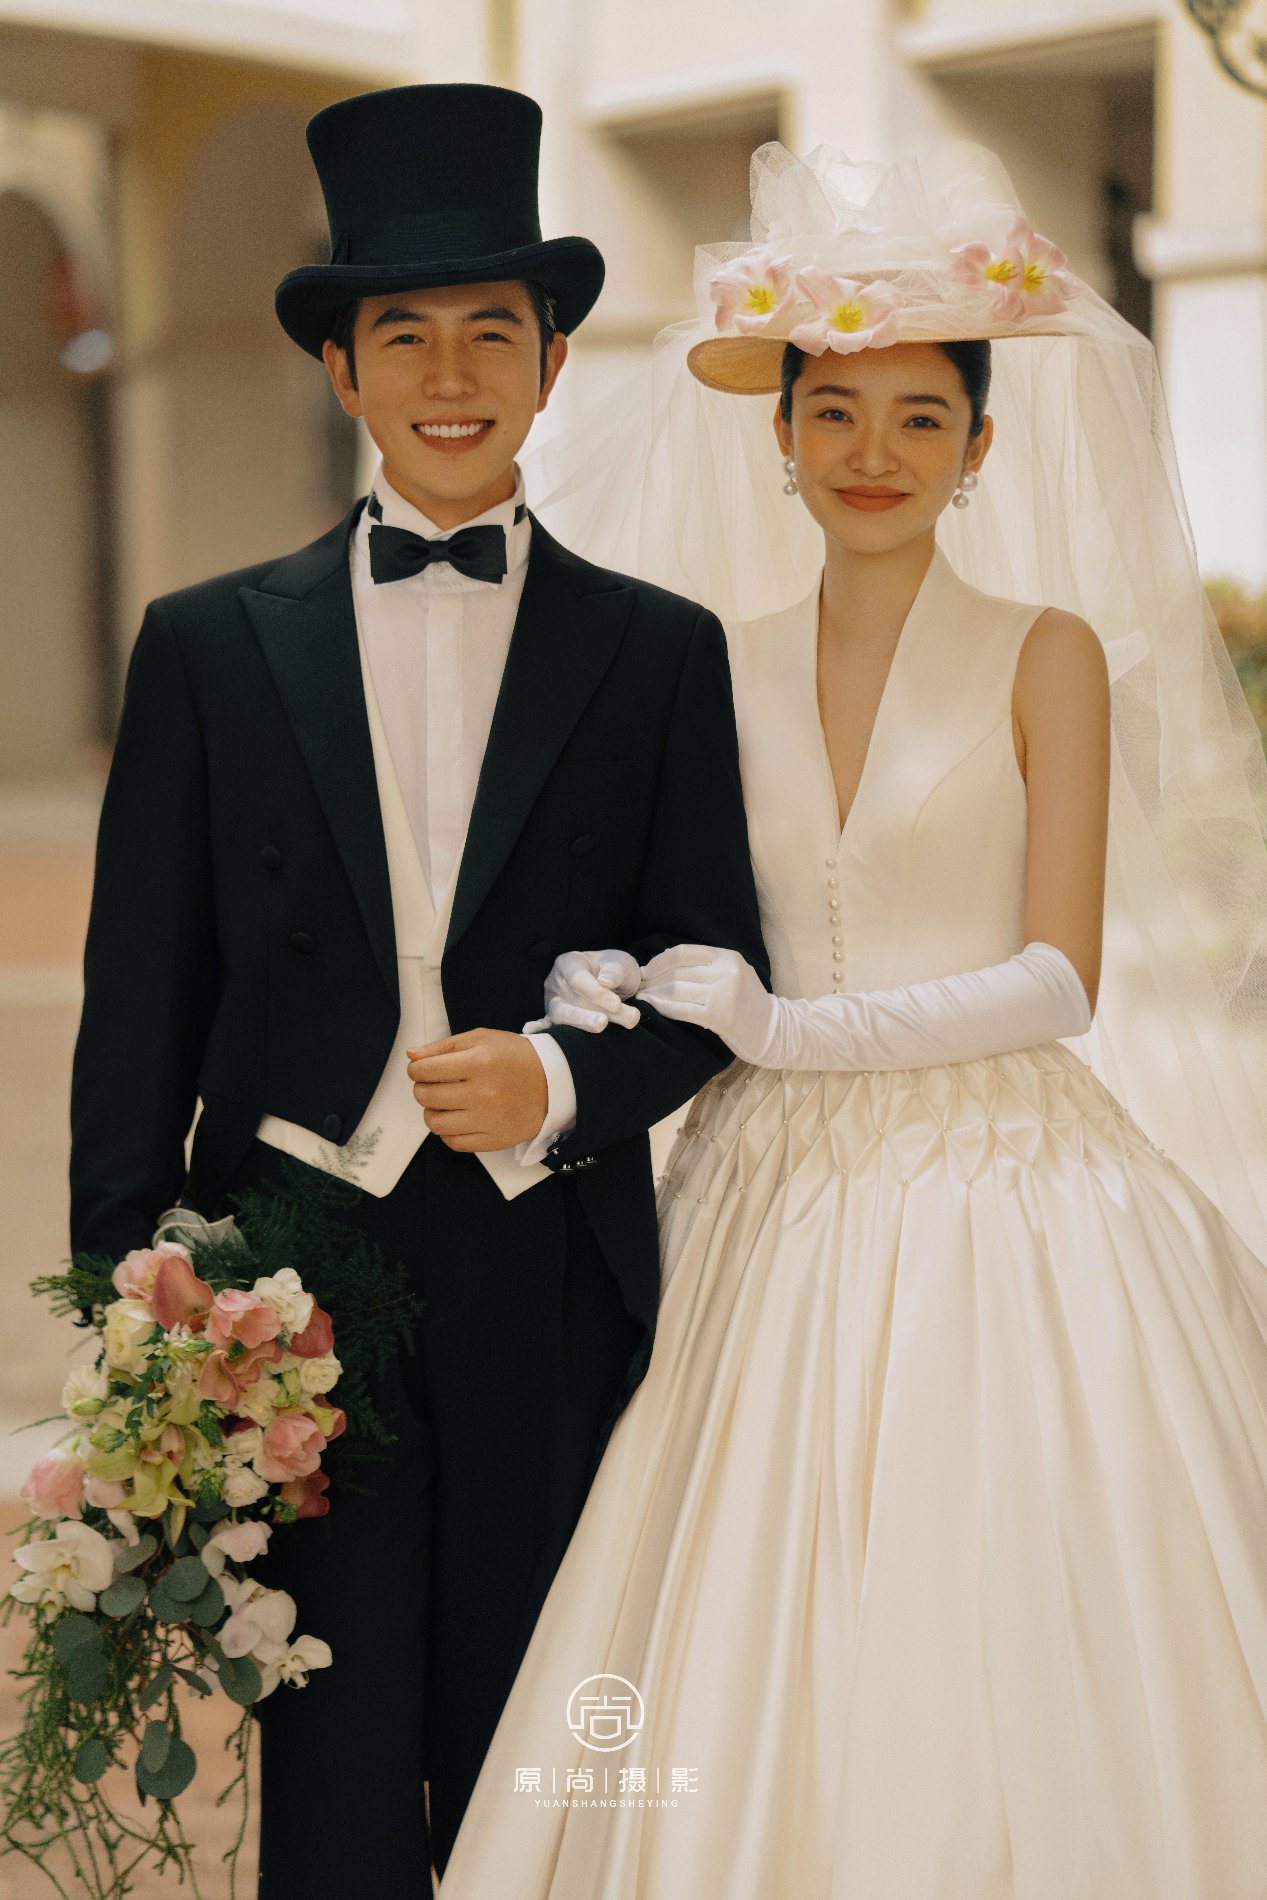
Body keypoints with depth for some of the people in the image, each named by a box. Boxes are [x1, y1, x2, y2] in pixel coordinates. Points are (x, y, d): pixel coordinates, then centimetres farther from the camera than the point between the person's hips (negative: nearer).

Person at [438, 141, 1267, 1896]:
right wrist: (602, 987, -6)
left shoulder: (1049, 656, -1)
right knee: (748, 1685, 3)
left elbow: (1062, 977, -7)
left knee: (994, 1668, -1)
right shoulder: (721, 668, 10)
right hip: (778, 1211, 3)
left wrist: (786, 1030, -15)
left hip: (1002, 1205, -3)